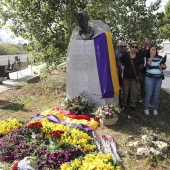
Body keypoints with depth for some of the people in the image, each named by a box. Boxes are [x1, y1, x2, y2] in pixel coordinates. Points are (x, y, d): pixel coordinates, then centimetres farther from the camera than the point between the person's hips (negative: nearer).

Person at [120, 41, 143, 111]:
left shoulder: (139, 56, -2)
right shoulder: (125, 55, -7)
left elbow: (141, 65, 14)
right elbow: (121, 63, 9)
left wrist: (136, 68, 9)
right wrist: (126, 67, 8)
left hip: (135, 77, 1)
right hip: (126, 77, -1)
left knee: (133, 92, 8)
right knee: (125, 91, 8)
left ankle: (132, 105, 23)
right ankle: (124, 104, 25)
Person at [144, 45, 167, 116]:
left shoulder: (160, 58, 8)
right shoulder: (146, 58, -1)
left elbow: (165, 66, 9)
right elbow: (146, 67, -17)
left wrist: (163, 66, -14)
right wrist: (151, 57, -19)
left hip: (159, 79, 3)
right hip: (149, 78, -3)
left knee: (156, 94, 7)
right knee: (148, 93, -2)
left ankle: (155, 109, 20)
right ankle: (146, 108, 12)